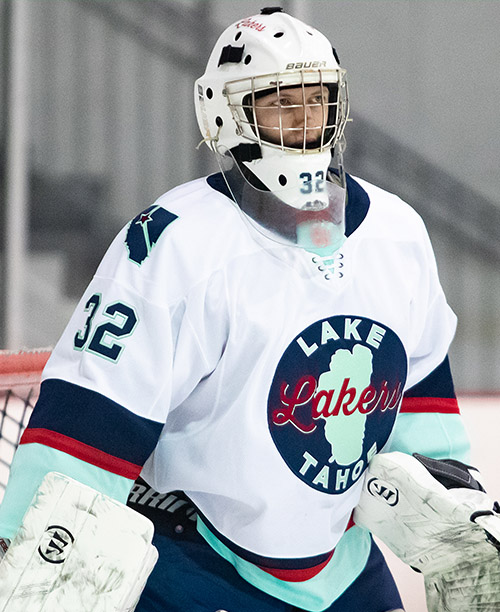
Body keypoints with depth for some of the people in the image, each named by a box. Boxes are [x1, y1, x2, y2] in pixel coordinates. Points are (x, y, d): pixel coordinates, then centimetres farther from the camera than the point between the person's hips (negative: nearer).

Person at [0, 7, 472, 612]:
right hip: (182, 556, -6)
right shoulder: (177, 243, -20)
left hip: (337, 557, 6)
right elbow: (87, 416, -22)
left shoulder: (398, 233, 1)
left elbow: (419, 377, 17)